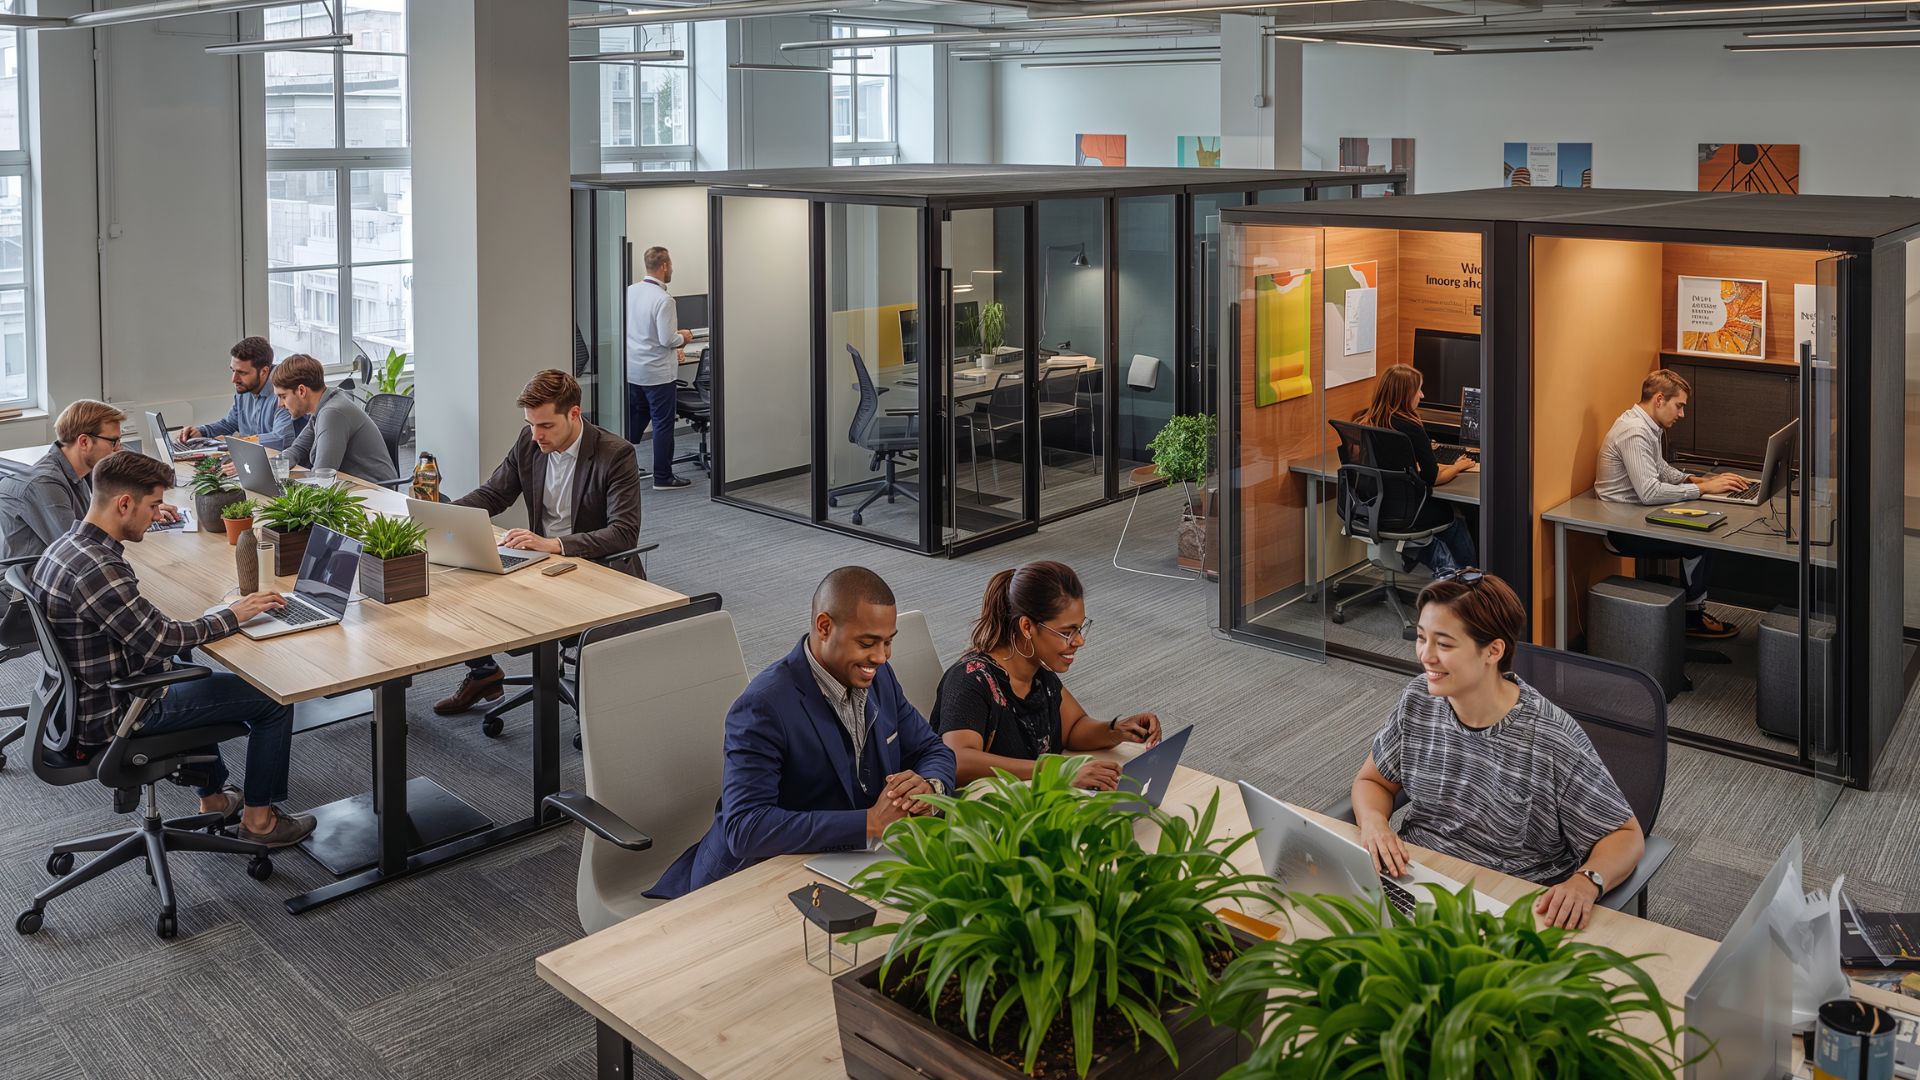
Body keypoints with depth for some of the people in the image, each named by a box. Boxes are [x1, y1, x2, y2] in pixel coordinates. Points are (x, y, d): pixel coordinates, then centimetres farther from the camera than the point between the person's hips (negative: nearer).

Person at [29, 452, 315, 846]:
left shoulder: (63, 548, 3)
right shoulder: (98, 569, -29)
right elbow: (163, 639, -25)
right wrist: (233, 614, -13)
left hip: (84, 702, 10)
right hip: (111, 718, -10)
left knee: (198, 673, 36)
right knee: (273, 699, -4)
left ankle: (213, 799, 40)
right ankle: (258, 817, 11)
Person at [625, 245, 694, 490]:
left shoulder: (630, 291, 2)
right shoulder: (663, 300, -20)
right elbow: (668, 340, -21)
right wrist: (683, 337, 1)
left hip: (632, 369, 7)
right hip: (656, 372, -7)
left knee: (634, 421, 19)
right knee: (663, 424, 4)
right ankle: (663, 476, 10)